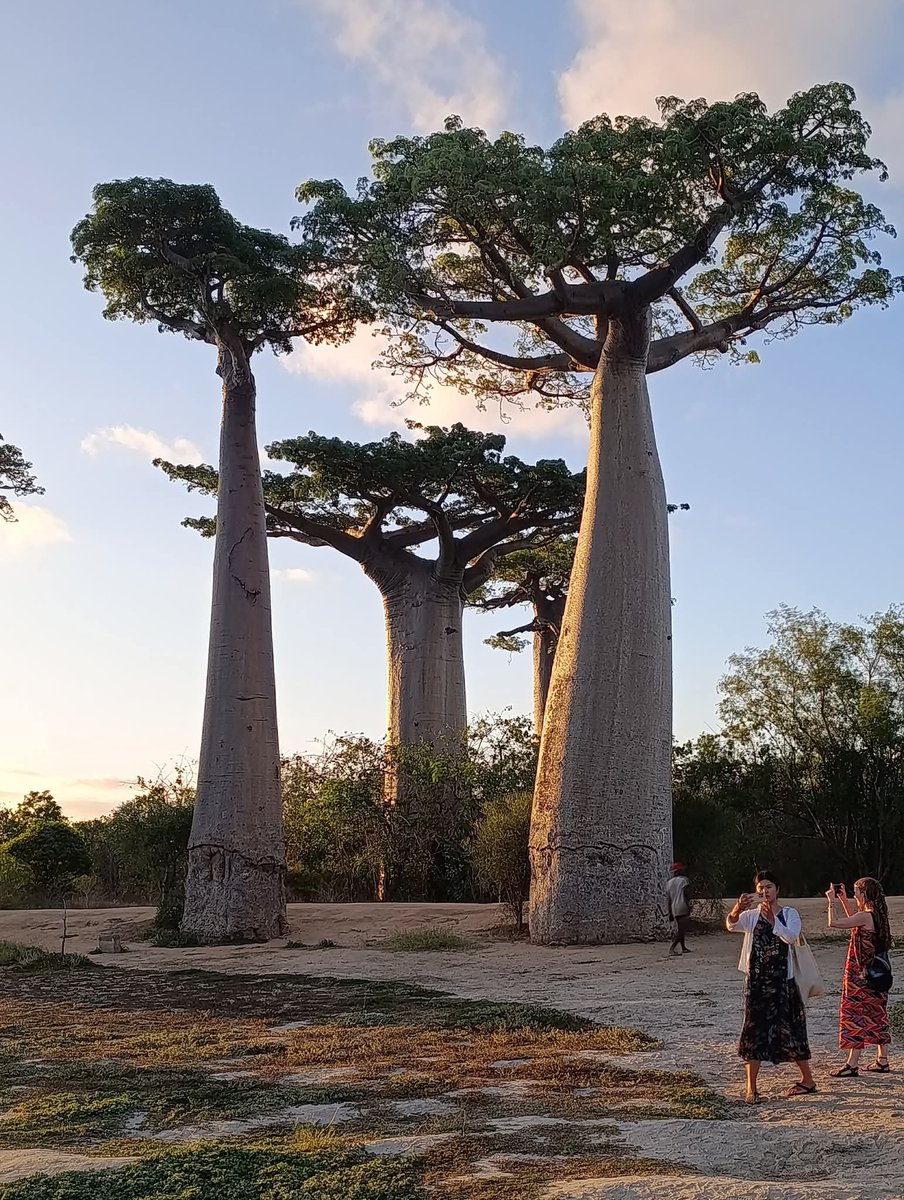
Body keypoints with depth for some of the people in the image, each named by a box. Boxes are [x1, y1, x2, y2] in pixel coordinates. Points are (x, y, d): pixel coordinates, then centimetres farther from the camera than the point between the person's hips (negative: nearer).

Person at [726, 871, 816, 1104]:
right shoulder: (751, 915, 2)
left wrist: (772, 920, -35)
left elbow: (791, 937, -19)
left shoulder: (790, 914, 1)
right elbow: (731, 925, -19)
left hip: (782, 981, -1)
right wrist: (737, 910, -41)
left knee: (789, 1029, 5)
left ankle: (808, 1080, 24)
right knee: (754, 1030, -1)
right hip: (757, 980, 1)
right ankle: (751, 1087, 4)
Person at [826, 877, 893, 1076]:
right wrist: (843, 899, 22)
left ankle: (852, 1065, -2)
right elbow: (854, 919, 26)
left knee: (856, 1017, -4)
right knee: (877, 1016, 15)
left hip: (861, 977, -9)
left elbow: (833, 923, -25)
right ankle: (882, 1061, 22)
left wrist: (832, 901, -12)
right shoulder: (878, 915, 6)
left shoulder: (865, 916, -21)